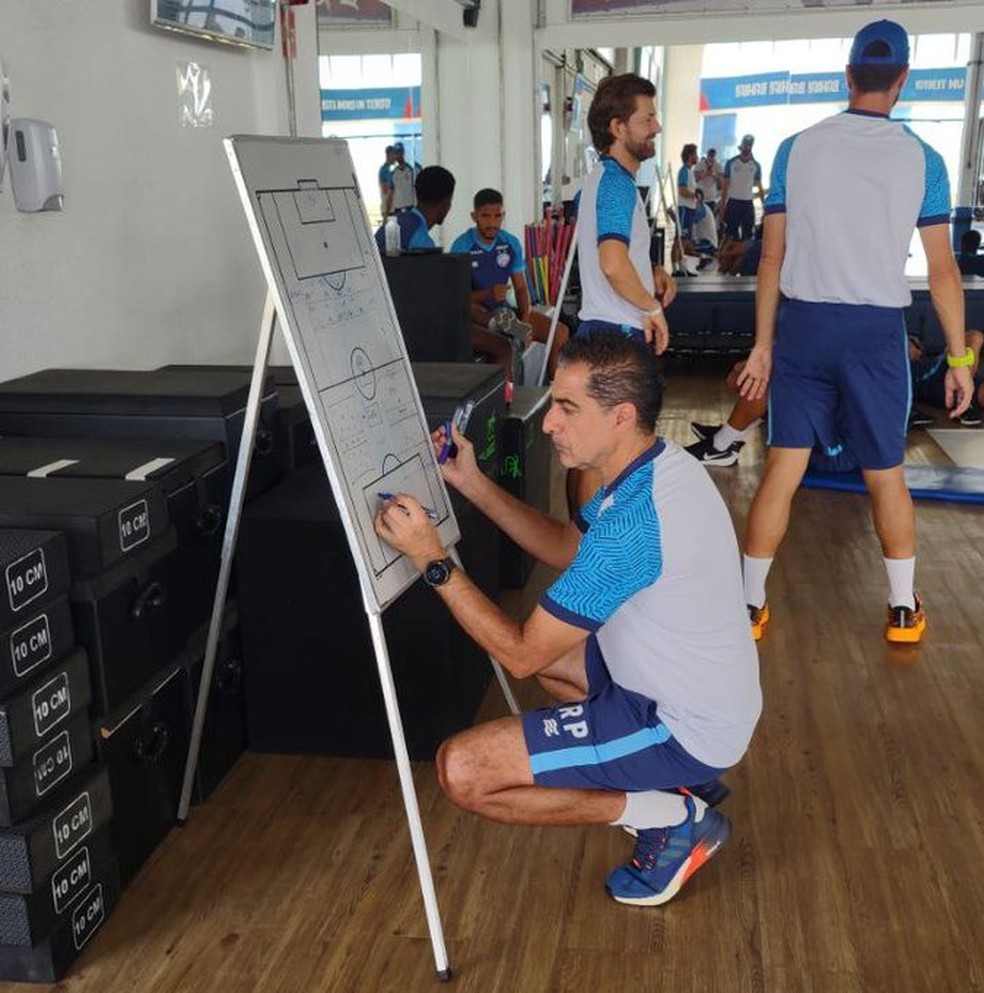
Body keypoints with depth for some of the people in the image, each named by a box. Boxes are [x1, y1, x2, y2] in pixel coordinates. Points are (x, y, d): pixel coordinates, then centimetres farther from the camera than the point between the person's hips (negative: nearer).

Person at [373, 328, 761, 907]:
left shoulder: (631, 522, -30)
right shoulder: (659, 467, -1)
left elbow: (520, 655, -24)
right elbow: (566, 548, 14)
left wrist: (434, 560, -22)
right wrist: (473, 484, 5)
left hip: (683, 728, -10)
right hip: (702, 694, 10)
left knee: (461, 771, -16)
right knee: (547, 644, 28)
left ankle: (673, 819, -3)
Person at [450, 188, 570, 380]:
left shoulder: (511, 244, 5)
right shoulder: (462, 246, -10)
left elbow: (521, 288, 8)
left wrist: (526, 319, -11)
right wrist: (488, 294, -30)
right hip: (473, 318, -6)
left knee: (560, 332, -8)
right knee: (504, 347, -36)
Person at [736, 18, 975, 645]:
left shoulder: (797, 149, 0)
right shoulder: (922, 159, -2)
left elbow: (773, 259, 0)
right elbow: (943, 271, -1)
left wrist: (763, 345, 6)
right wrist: (959, 358, 6)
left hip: (803, 323, 1)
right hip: (876, 330, 0)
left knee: (782, 470, 6)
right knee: (886, 474, 13)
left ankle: (750, 605, 12)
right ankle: (905, 610, 26)